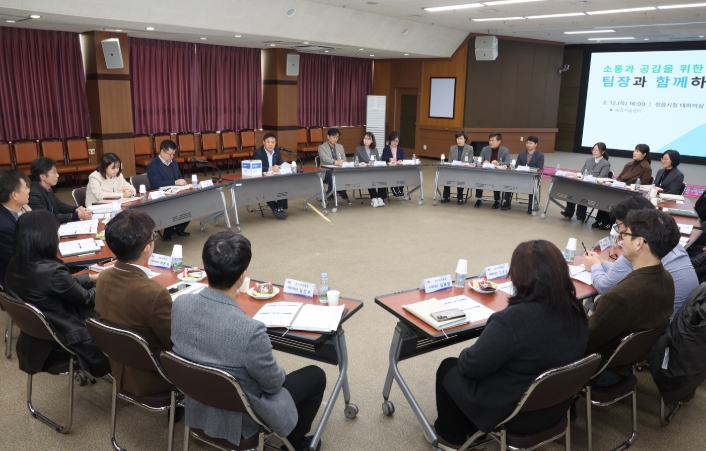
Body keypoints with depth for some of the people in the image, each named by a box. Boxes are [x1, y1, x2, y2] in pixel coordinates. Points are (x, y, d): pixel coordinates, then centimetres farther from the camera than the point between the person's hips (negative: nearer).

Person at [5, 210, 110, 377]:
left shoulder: (15, 265, -7)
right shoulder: (52, 271, -33)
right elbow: (86, 298, -15)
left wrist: (92, 278, 16)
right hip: (61, 340, -8)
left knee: (96, 312, 22)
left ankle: (85, 369, 34)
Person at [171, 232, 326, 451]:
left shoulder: (179, 303, -19)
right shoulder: (250, 329, -39)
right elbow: (274, 384, -19)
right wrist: (279, 375, 2)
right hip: (239, 418, -6)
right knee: (315, 376, 14)